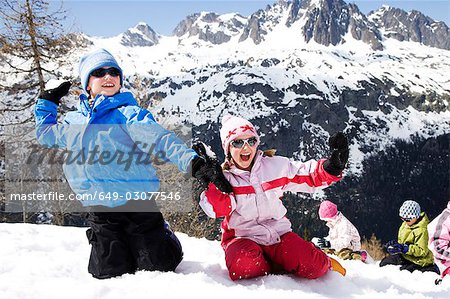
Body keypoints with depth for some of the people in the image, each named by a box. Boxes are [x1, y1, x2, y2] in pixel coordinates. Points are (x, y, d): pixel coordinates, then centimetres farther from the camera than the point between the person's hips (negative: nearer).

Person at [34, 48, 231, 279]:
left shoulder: (128, 113, -6)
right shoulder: (74, 121, 11)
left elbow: (162, 140, -20)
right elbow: (45, 134, 31)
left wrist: (194, 163, -34)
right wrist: (47, 102, 27)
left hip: (137, 203, -4)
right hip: (99, 210, 4)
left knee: (158, 266, -1)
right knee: (109, 273, 3)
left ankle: (162, 235, 32)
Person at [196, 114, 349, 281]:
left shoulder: (275, 165, 6)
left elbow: (309, 177, 9)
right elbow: (219, 209, -18)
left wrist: (333, 166, -9)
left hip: (278, 233, 2)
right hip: (242, 239, -1)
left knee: (314, 266, -22)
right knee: (244, 267, -36)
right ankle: (284, 266, -7)